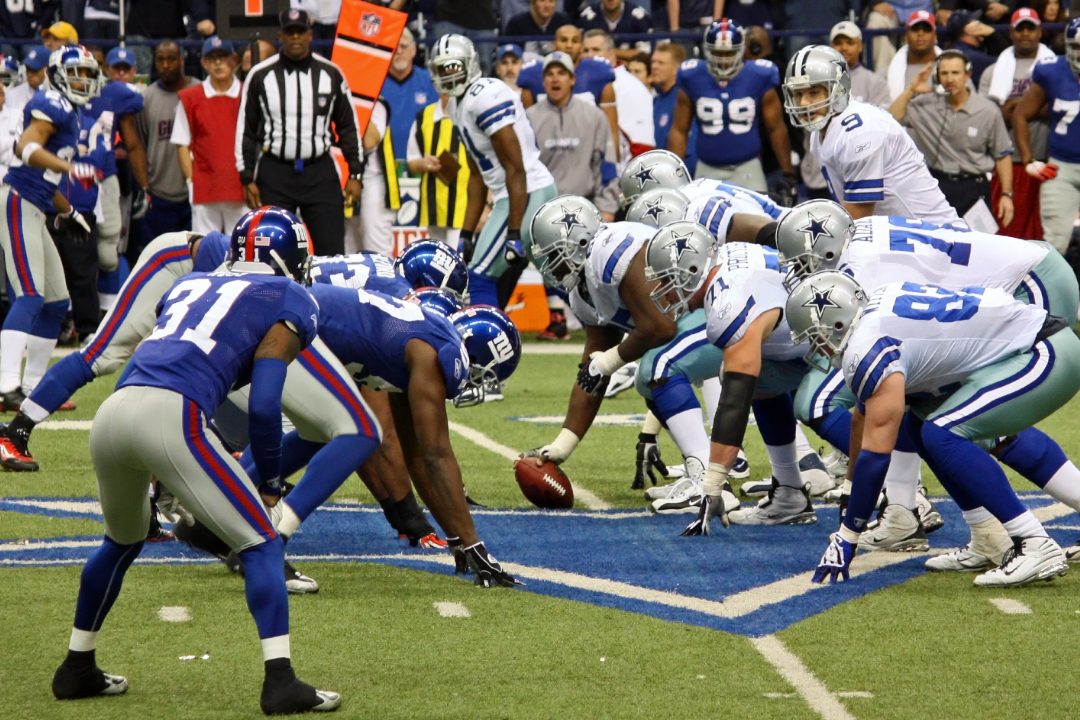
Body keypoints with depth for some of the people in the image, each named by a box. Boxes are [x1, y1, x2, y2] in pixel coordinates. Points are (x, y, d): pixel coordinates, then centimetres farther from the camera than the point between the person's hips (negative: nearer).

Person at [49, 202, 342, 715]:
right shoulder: (287, 302, 13)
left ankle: (77, 668, 38)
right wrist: (271, 483, 15)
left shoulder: (189, 286, 31)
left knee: (122, 541, 31)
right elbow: (264, 405, 4)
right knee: (260, 543, 4)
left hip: (111, 412, 6)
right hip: (170, 417, -6)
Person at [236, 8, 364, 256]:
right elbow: (245, 130, 5)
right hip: (274, 173, 0)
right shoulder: (260, 75, 0)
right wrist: (248, 178, 0)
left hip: (320, 173, 0)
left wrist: (355, 173, 4)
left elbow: (348, 126, 9)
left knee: (332, 252, -4)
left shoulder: (331, 74, 3)